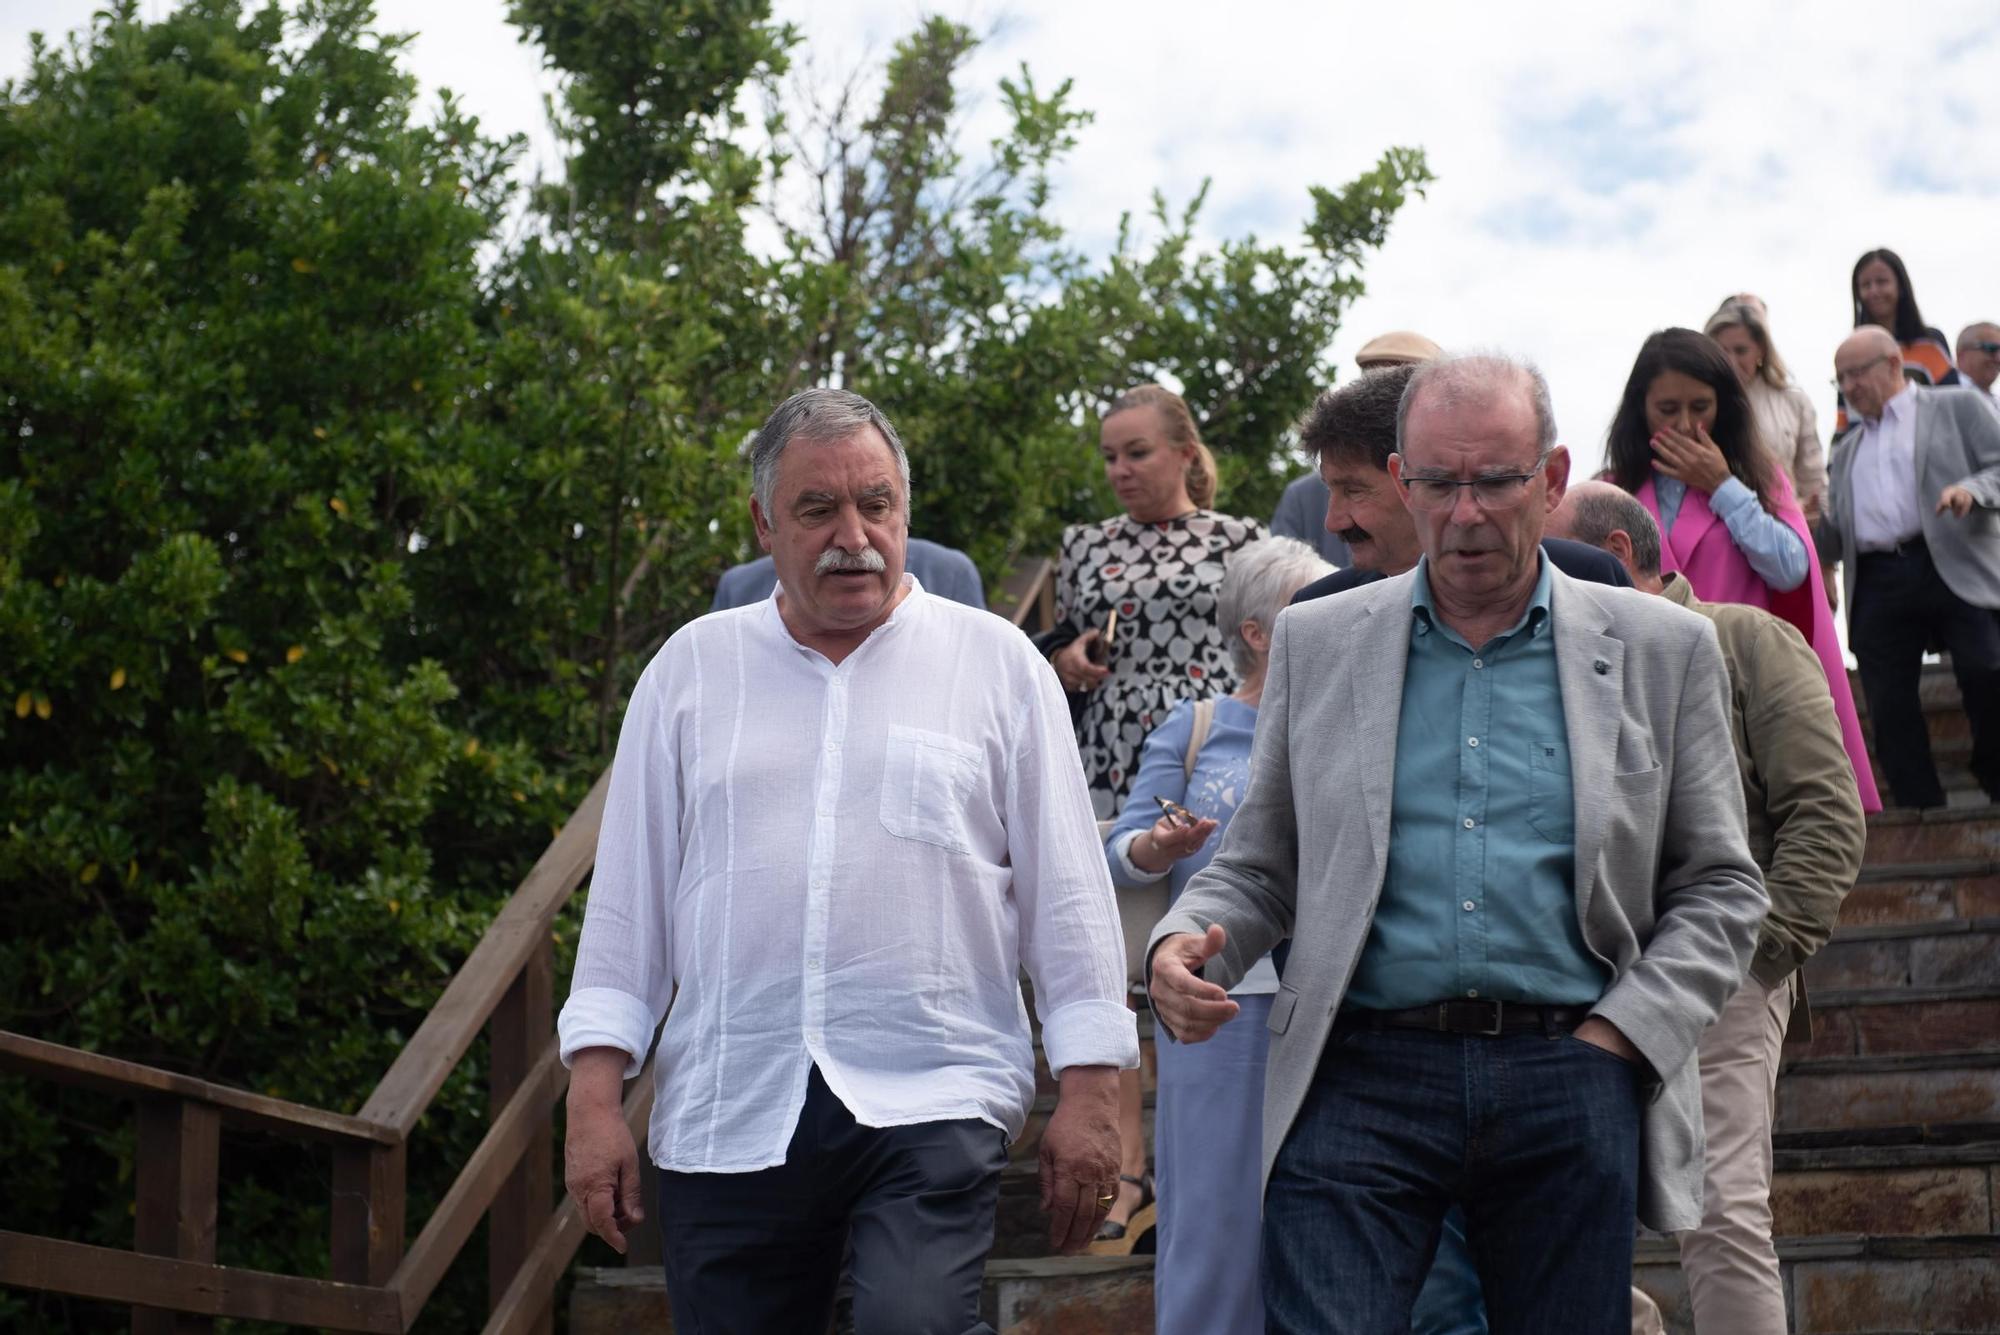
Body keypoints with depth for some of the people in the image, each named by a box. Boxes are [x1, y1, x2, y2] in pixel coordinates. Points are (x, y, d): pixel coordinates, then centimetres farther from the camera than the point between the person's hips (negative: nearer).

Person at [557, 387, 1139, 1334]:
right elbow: (629, 892, 12)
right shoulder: (693, 668, 12)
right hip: (728, 1112, 3)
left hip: (934, 1101, -2)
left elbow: (1065, 890, 7)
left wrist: (1087, 1093, 1)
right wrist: (595, 1094, 4)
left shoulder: (996, 664, 8)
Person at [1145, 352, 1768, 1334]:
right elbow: (1257, 865, 16)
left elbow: (1719, 887, 11)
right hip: (1364, 1071, 0)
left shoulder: (1661, 651, 9)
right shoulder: (1316, 643, 12)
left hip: (1574, 1085, 0)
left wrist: (1623, 1034, -3)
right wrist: (1185, 945, -5)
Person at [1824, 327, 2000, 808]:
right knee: (1889, 709, -3)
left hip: (1952, 568, -4)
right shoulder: (1847, 449, 27)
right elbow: (1837, 535, 23)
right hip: (1877, 584, 5)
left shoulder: (1956, 408, 13)